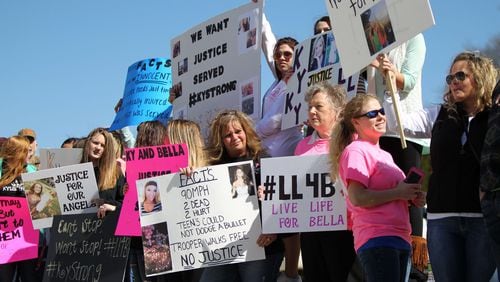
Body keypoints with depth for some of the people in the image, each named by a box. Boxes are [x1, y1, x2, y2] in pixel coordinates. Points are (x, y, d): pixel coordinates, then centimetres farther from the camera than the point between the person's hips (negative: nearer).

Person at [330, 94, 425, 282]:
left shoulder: (384, 155, 25)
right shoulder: (356, 151, -4)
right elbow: (357, 198, -16)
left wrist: (412, 198, 11)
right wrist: (398, 193, -13)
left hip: (400, 238, 9)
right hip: (377, 238, -9)